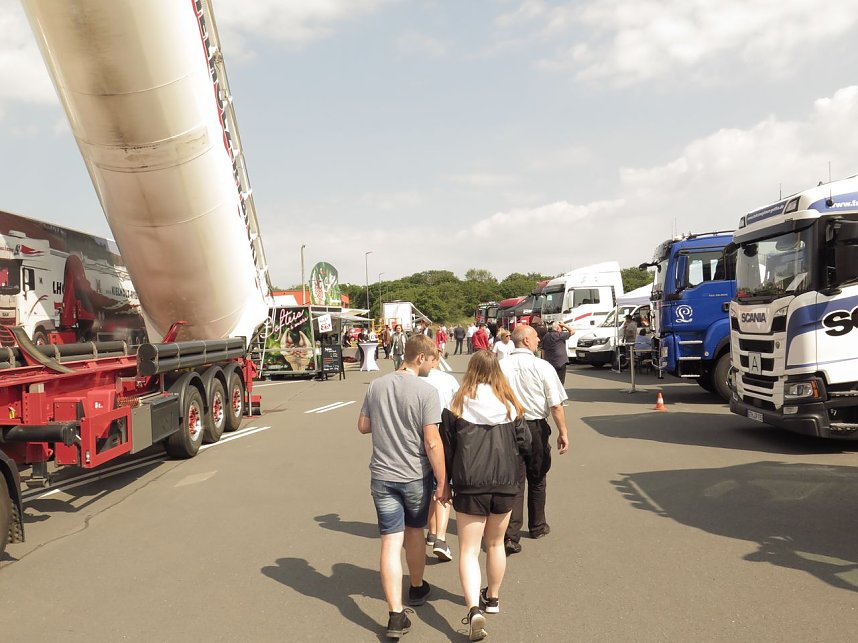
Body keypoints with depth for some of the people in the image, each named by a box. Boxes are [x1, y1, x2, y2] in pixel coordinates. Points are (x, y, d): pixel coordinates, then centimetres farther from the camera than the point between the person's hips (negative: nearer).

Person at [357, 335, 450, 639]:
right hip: (416, 476, -2)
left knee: (390, 543, 2)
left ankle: (396, 615, 0)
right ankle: (417, 588, 42)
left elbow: (363, 426, 9)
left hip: (382, 476, 2)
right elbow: (432, 442, -18)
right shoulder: (425, 391, -16)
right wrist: (443, 482, -11)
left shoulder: (376, 386, -1)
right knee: (414, 532, 21)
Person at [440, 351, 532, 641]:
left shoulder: (458, 404, -8)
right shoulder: (509, 404, -1)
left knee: (469, 550, 3)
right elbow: (525, 444, 3)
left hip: (469, 484, -3)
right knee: (495, 544, 22)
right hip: (504, 484, 3)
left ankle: (474, 608, -13)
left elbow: (446, 447, -3)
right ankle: (492, 597, 38)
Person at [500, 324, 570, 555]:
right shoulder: (542, 367, -11)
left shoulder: (501, 366, -4)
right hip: (536, 427, -1)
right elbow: (556, 404, -11)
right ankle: (537, 526, 36)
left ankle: (510, 536, -6)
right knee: (537, 479, 18)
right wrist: (563, 432, -2)